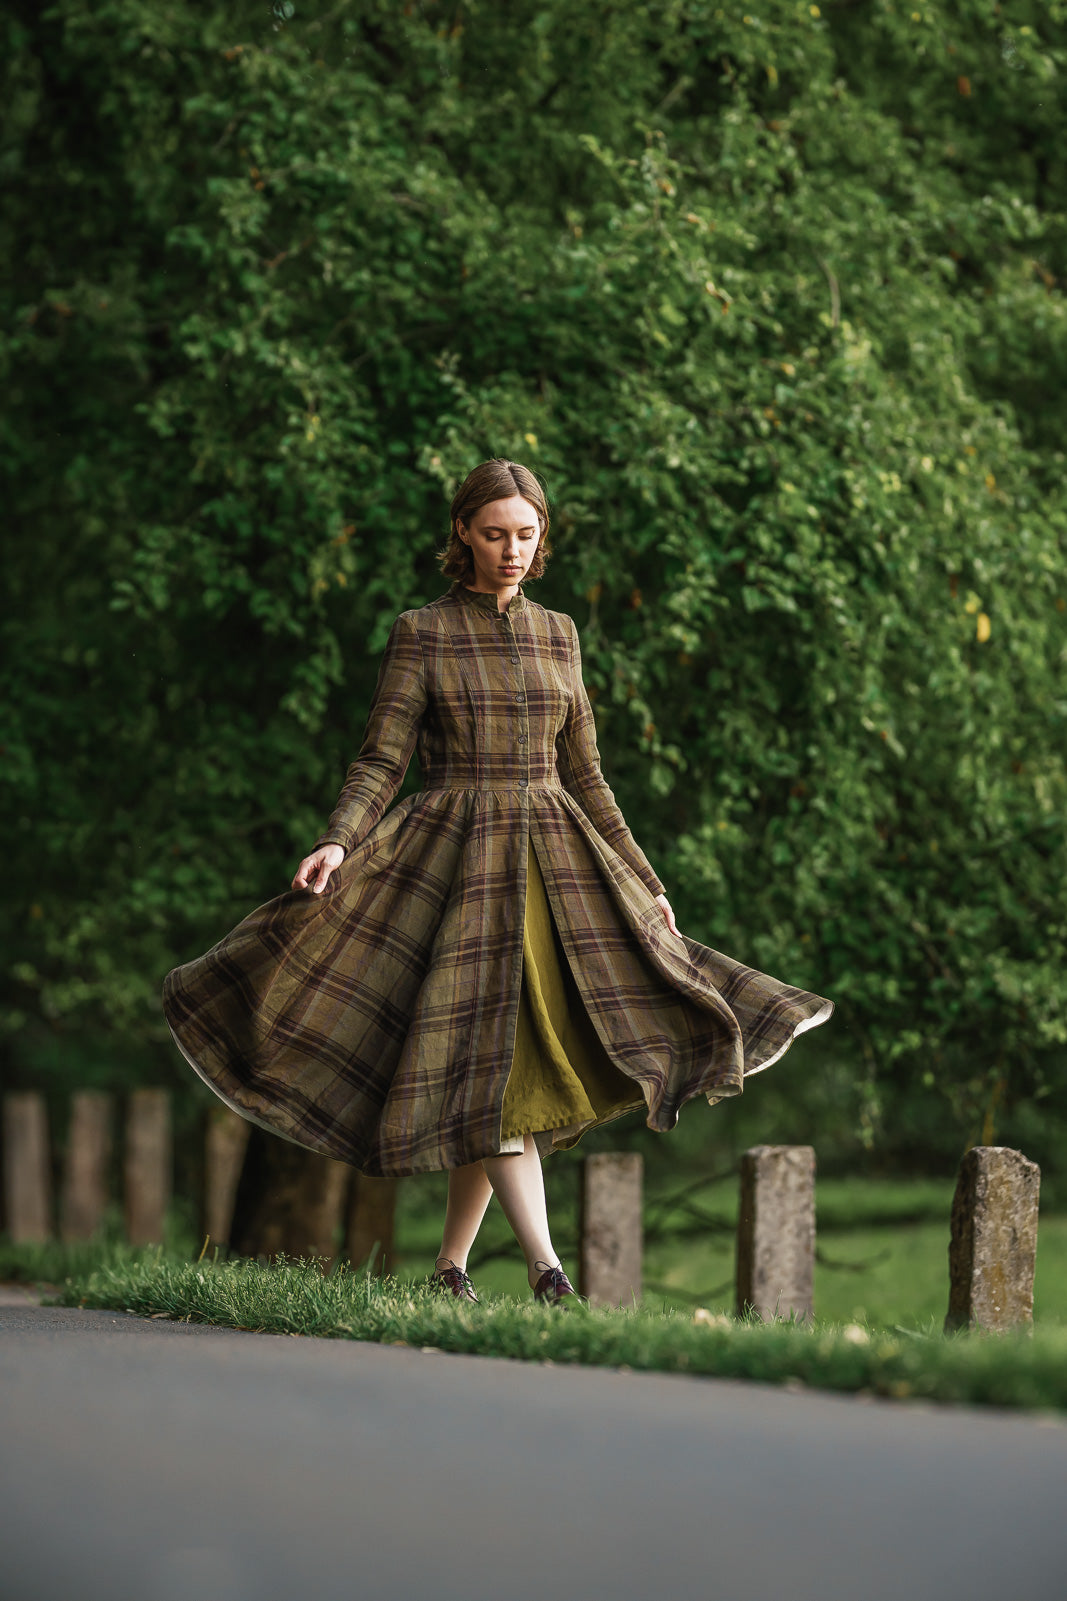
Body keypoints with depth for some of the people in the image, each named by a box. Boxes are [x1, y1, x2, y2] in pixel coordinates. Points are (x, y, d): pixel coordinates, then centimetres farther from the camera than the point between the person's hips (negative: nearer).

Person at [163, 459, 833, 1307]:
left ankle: (451, 1265, 11)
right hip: (456, 856, -4)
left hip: (551, 857, 4)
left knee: (506, 1076, 0)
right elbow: (380, 766, -5)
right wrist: (337, 844, -23)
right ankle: (547, 1270, -18)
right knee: (489, 1055, -13)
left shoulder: (557, 635, 12)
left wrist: (643, 882, 13)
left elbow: (583, 774, 16)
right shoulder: (422, 634, 0)